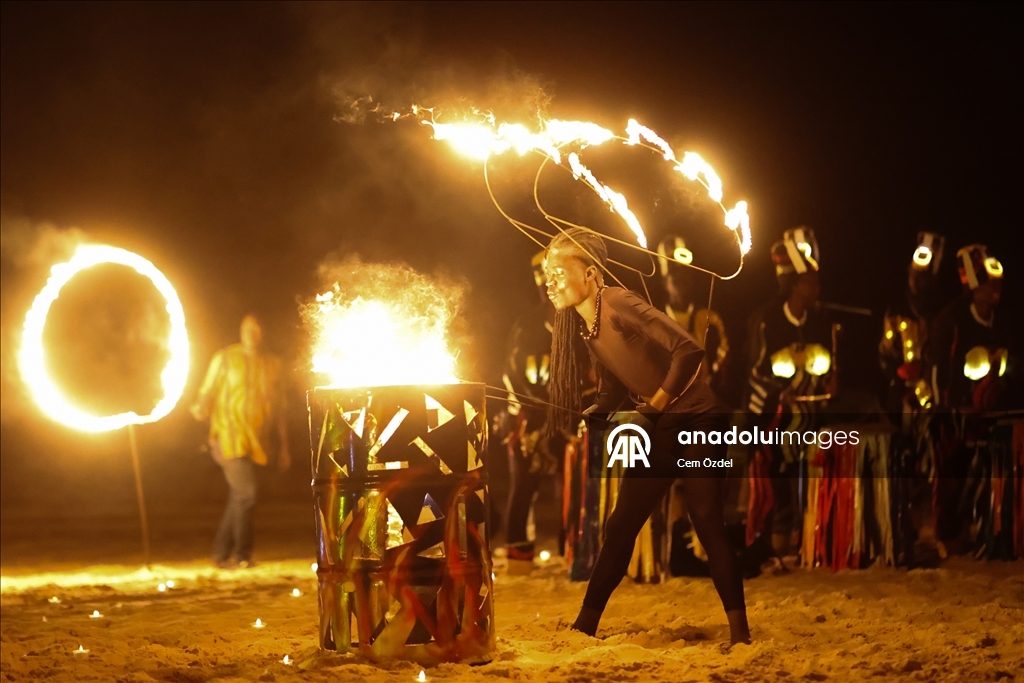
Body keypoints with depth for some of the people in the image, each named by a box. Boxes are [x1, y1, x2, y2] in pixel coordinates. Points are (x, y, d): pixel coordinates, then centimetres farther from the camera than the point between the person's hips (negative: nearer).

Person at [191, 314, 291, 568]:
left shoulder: (271, 365, 13)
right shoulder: (224, 359, 2)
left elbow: (278, 407, 17)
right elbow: (207, 392, 1)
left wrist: (283, 446, 16)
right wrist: (201, 409, -23)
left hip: (254, 442, 4)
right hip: (229, 437, -4)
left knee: (238, 498, 7)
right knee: (245, 493, -14)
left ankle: (221, 553, 17)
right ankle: (242, 555, -4)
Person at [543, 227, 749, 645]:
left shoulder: (618, 304, -20)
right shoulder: (584, 329, 6)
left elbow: (689, 351, -26)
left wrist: (659, 402, -20)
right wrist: (576, 419, -4)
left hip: (697, 420, -8)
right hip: (660, 430, 8)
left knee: (707, 522, -13)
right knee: (620, 526, 7)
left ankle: (740, 632, -8)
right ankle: (585, 625, 13)